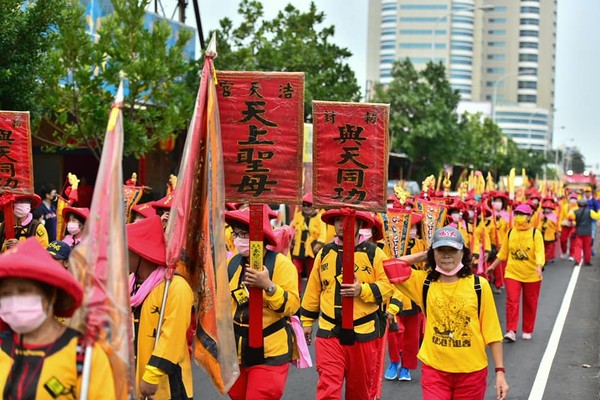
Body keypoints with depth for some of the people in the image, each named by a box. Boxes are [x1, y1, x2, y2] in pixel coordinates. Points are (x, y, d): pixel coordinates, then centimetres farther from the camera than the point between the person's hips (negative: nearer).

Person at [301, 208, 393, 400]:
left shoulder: (374, 253, -5)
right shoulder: (324, 253, 5)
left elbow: (387, 286, -8)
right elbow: (313, 291, 11)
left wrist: (363, 290, -24)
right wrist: (307, 321, 13)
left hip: (363, 332, -1)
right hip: (329, 332, 1)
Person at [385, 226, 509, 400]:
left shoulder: (479, 285, -6)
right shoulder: (424, 282, -1)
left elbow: (491, 330, -3)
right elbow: (390, 264, -9)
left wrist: (500, 371, -4)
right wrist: (422, 255, 0)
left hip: (472, 371, 0)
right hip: (434, 370, 0)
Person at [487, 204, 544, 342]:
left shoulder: (535, 233, -8)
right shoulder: (510, 233, 2)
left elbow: (539, 252, -19)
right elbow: (503, 252, 13)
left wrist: (539, 267, -36)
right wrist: (493, 266, 16)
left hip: (531, 275, -2)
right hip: (512, 274, 2)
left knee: (530, 303, 10)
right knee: (512, 301, -10)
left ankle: (527, 331, 25)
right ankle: (511, 331, -10)